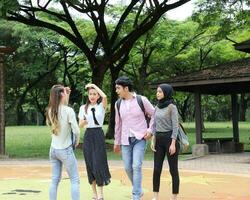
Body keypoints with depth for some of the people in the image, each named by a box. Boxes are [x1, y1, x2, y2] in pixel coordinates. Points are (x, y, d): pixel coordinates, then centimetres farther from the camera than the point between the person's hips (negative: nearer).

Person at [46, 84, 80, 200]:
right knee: (75, 180, 3)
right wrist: (77, 142, 5)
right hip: (65, 150, -6)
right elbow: (76, 131, -16)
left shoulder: (50, 110, 0)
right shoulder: (68, 110, -16)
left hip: (53, 150, 6)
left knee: (55, 180, 9)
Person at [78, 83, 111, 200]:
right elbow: (80, 125, 6)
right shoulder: (83, 108, 7)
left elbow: (104, 96, -21)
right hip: (88, 136, 3)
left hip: (99, 135, -3)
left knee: (98, 164, -8)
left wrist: (94, 85, -10)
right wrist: (85, 120, -16)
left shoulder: (101, 106, 1)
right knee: (90, 165, 4)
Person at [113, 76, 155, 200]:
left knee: (136, 166, -15)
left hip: (140, 139, -4)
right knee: (128, 168, 5)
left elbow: (154, 115, 5)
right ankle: (138, 190, 27)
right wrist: (116, 142, 17)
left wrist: (150, 130, -6)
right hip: (126, 140, 4)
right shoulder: (118, 104, 5)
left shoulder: (142, 100, -7)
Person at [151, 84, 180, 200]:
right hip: (159, 139, 6)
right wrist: (153, 140, 6)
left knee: (173, 169, 1)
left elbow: (175, 126, -12)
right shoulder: (157, 107, 10)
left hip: (170, 138, -6)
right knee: (156, 169, 3)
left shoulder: (172, 107, -9)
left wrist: (173, 143, -17)